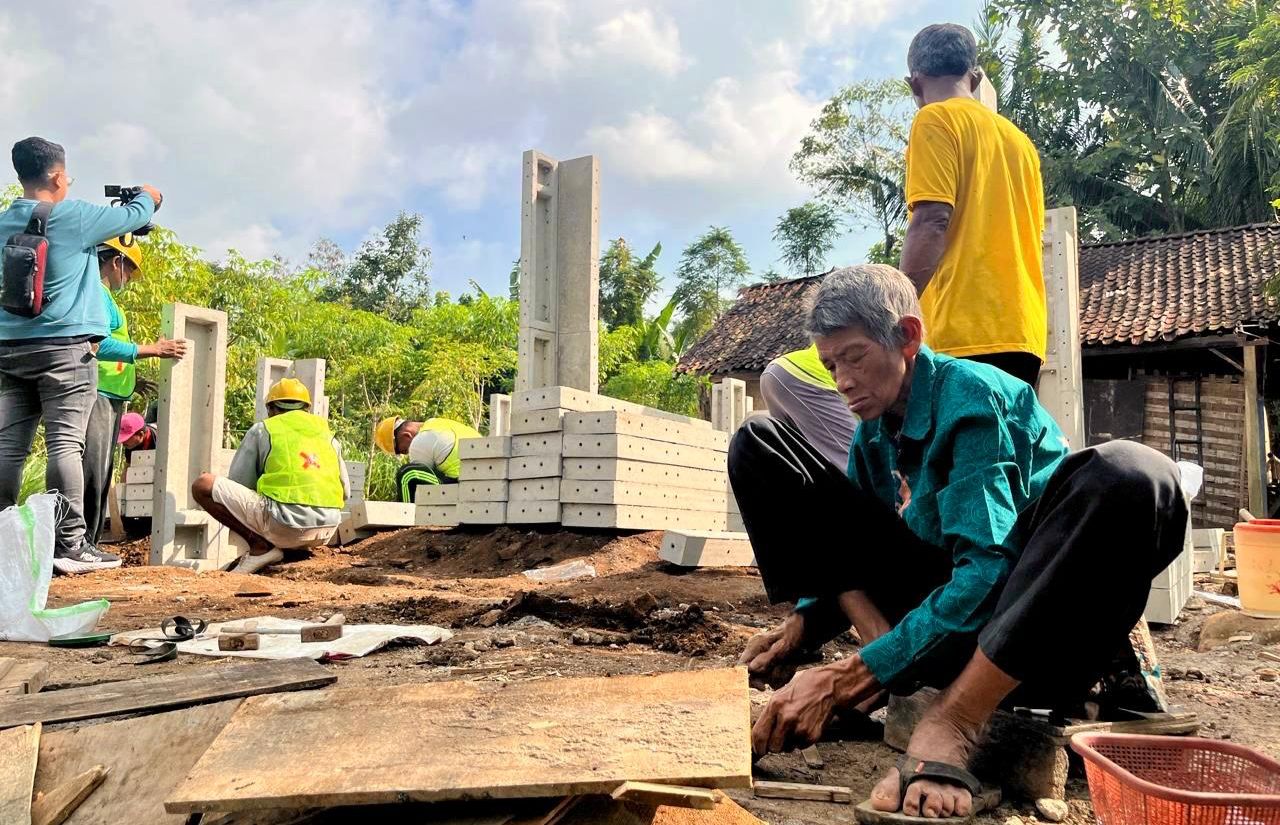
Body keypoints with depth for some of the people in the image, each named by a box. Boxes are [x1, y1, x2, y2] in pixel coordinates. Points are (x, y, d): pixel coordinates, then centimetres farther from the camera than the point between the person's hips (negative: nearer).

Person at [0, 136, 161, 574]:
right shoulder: (72, 217, -6)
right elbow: (135, 215, 5)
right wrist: (148, 195, 27)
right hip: (63, 348, -6)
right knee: (65, 443, -8)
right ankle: (70, 545, -8)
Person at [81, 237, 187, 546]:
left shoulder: (103, 295, 21)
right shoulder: (96, 292, -9)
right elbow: (97, 344, -22)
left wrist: (134, 377, 22)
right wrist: (151, 350, -18)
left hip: (108, 399, 10)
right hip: (96, 396, -10)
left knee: (100, 477, 12)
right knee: (90, 476, -11)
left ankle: (87, 548, 16)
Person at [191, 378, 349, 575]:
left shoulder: (262, 430, 10)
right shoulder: (327, 433, 20)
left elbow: (236, 486, 10)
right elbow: (345, 493, 22)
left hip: (285, 525, -6)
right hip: (326, 531, 6)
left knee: (203, 485, 5)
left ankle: (260, 546, -2)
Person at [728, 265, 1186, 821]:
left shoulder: (972, 394, -17)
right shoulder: (873, 431, 4)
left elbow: (986, 571, -28)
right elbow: (854, 553, 13)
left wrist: (850, 678, -32)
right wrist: (801, 626, -7)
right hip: (932, 596, 5)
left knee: (1129, 474, -37)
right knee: (758, 445, -2)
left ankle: (951, 723, -39)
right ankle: (881, 642, -14)